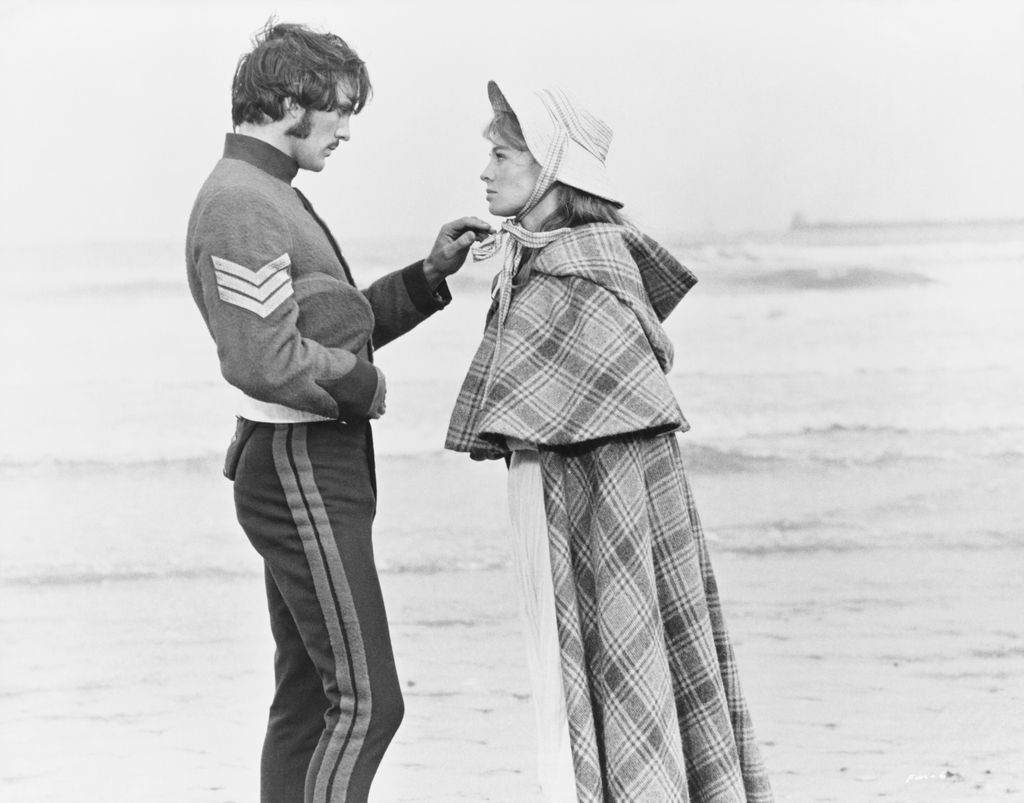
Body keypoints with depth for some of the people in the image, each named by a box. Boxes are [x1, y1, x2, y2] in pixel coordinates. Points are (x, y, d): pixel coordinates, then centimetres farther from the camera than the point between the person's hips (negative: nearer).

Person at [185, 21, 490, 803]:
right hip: (299, 468, -11)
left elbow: (339, 324, 22)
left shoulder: (271, 197, 17)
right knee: (365, 701, -11)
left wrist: (432, 274, 12)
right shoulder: (240, 206, -17)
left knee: (308, 698, 13)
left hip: (323, 469, 11)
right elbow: (266, 360, -25)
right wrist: (367, 387, -12)